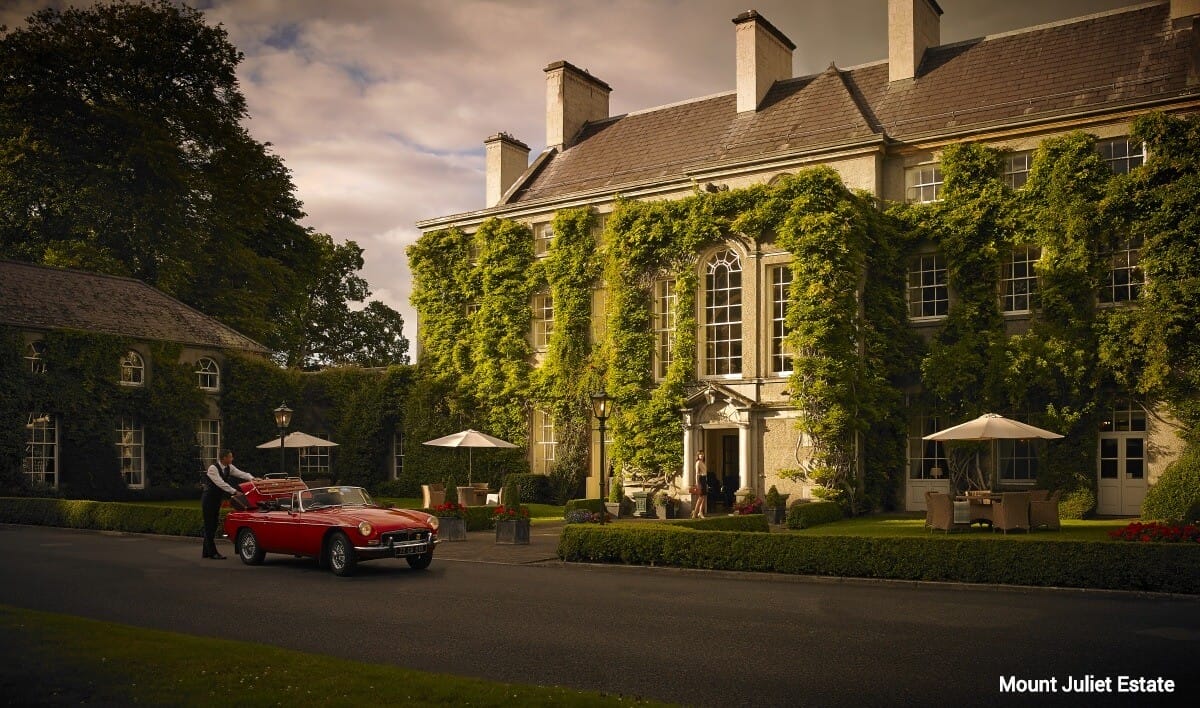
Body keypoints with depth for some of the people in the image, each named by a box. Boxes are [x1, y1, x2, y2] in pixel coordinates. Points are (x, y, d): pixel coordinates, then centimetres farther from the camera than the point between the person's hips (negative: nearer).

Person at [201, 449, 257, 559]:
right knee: (209, 526, -6)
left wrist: (251, 478, -26)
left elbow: (240, 473, -6)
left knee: (213, 526, 10)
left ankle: (207, 552, 17)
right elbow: (220, 483, -29)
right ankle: (212, 552, -5)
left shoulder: (229, 468, 1)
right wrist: (234, 491, -35)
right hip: (208, 500, -8)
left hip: (217, 500, 8)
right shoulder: (213, 468, -21)